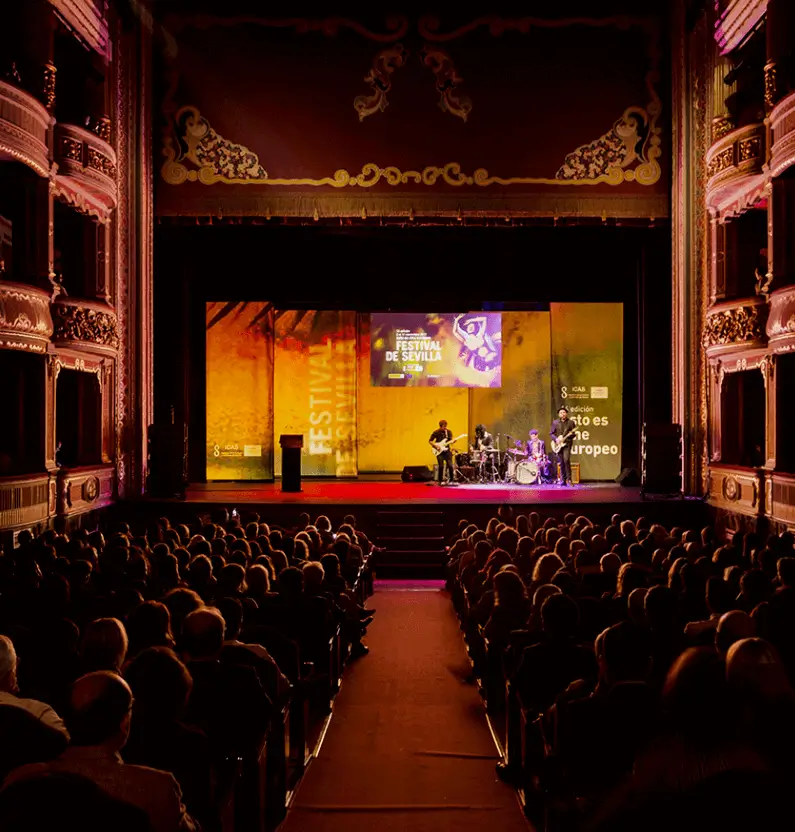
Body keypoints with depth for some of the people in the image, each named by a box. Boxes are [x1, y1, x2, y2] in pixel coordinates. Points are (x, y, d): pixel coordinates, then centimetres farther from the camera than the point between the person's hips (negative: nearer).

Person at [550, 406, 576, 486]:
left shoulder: (571, 422, 5)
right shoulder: (555, 422, 10)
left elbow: (573, 434, 5)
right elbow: (551, 433, 9)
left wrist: (570, 434, -18)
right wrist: (556, 439, -8)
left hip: (567, 443, -3)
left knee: (566, 460, -19)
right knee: (561, 462, 5)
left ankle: (569, 479, -12)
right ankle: (563, 480, 14)